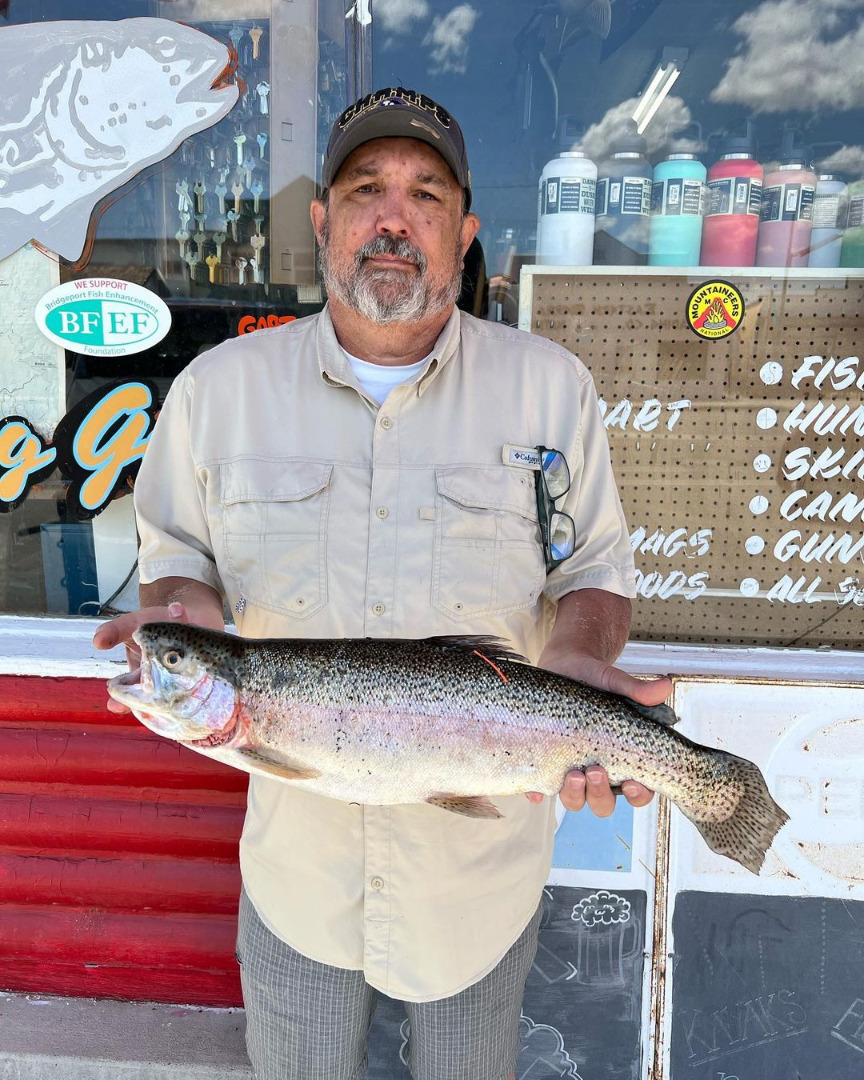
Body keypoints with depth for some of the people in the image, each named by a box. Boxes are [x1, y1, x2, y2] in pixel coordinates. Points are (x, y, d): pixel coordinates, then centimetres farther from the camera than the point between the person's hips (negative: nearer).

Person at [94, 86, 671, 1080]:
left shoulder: (549, 385, -7)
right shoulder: (218, 386, -5)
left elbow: (594, 569, -1)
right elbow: (176, 553, 4)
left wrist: (579, 663, -21)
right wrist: (181, 614, -18)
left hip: (484, 853, 0)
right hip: (299, 858, 1)